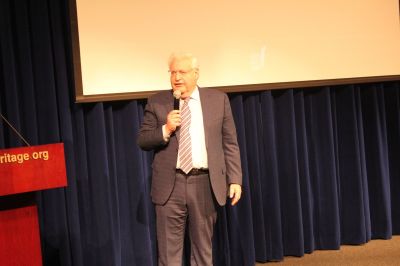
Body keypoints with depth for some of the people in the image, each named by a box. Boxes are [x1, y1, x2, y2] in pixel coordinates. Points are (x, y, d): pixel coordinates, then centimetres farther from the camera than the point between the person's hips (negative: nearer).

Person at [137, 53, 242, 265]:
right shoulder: (156, 102, 3)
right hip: (170, 184, 0)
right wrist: (165, 130, -14)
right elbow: (142, 141, 4)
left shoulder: (218, 99, 4)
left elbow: (230, 143, 4)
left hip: (205, 184, 1)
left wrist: (235, 179, -3)